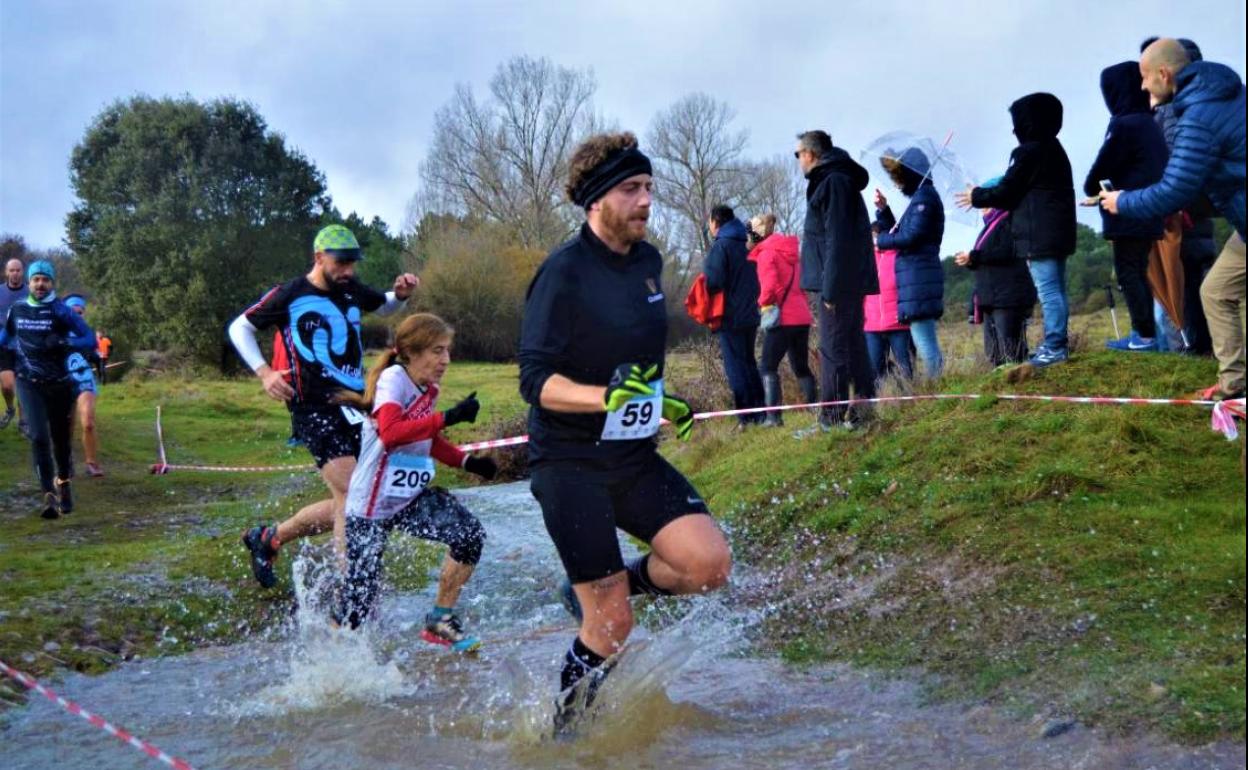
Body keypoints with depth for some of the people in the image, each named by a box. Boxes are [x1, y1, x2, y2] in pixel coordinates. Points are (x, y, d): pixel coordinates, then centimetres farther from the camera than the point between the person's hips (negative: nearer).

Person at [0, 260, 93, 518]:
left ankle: (63, 485, 36)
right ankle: (49, 496, -11)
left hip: (58, 383, -1)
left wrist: (62, 343, -22)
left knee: (61, 439, 11)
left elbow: (89, 337, -9)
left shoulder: (60, 311, -5)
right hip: (28, 383, 1)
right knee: (39, 437, -14)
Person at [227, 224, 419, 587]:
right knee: (351, 497, -19)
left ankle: (266, 538, 27)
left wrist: (401, 294, 7)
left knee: (344, 505, 8)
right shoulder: (289, 295, -5)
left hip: (355, 406, 6)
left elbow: (385, 307, 30)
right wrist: (264, 372, -7)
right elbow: (239, 328, 7)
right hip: (316, 410, -6)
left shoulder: (351, 290, 9)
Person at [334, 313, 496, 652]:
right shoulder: (393, 378, -19)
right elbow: (390, 433, -38)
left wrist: (468, 461, 5)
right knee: (359, 603, -4)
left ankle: (441, 620, 1)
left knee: (470, 534, -16)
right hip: (371, 506, -7)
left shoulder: (430, 388, 4)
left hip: (412, 497, 7)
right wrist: (447, 417, -40)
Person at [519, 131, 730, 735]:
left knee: (710, 564, -13)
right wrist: (606, 397, -34)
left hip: (634, 458, 7)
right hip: (571, 464, -6)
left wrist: (663, 403, 21)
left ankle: (606, 586, 14)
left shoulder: (648, 261, 8)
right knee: (611, 629, -4)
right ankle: (562, 730, 23)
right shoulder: (564, 273, -15)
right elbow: (535, 381, -20)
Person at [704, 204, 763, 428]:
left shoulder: (720, 246, -11)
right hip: (750, 315, 8)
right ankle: (760, 412, 14)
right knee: (749, 363, 14)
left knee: (736, 367, -4)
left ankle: (746, 416, -6)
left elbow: (713, 281, -20)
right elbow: (757, 282, 19)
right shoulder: (745, 246, 14)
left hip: (730, 317, -8)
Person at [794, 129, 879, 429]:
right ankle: (863, 410, 17)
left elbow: (837, 239, -19)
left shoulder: (833, 181, -13)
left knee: (833, 349, -9)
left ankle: (833, 419, -8)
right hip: (850, 281, 10)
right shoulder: (838, 179, 19)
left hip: (839, 280, -10)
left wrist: (831, 288, -20)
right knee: (853, 344, 12)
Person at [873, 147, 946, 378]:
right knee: (926, 342, 11)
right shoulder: (920, 196, 21)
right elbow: (898, 233, 26)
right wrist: (883, 209, 14)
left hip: (918, 277, -10)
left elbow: (911, 237, -17)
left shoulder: (924, 196, -7)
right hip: (917, 276, 10)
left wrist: (881, 241, -2)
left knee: (924, 342, -12)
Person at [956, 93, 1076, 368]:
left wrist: (977, 196, 7)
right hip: (1058, 231, 10)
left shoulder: (1029, 151, -13)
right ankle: (1057, 343, 16)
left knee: (1048, 290, -10)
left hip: (1039, 234, -10)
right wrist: (987, 198, 24)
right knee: (1056, 289, 12)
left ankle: (1055, 345, -10)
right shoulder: (1054, 149, 18)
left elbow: (1007, 191, -10)